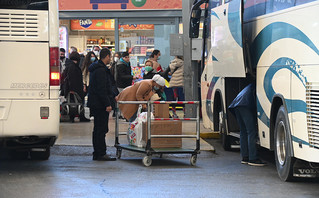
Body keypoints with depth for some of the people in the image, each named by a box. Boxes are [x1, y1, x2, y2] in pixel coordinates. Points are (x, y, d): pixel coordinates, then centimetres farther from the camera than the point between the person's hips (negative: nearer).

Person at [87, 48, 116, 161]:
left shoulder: (96, 68, 17)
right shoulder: (101, 70, -17)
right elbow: (101, 89, -22)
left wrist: (112, 97, 27)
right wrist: (107, 104, -21)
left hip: (95, 104, 11)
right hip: (100, 105, -11)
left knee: (98, 129, 14)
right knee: (101, 129, -7)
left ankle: (97, 154, 18)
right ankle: (100, 154, -5)